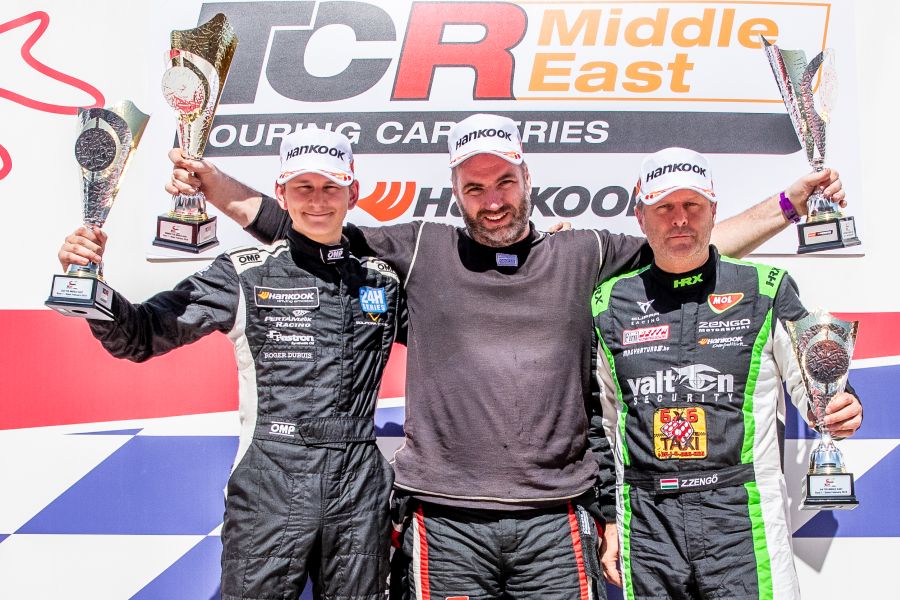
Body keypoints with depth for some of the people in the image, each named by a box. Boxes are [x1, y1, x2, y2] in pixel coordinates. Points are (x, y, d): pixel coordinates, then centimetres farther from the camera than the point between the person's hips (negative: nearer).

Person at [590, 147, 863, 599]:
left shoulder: (765, 290, 4)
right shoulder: (609, 304, 9)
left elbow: (813, 386, 10)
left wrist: (840, 411, -13)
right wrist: (606, 519, 15)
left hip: (743, 518, -1)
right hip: (646, 522, 2)